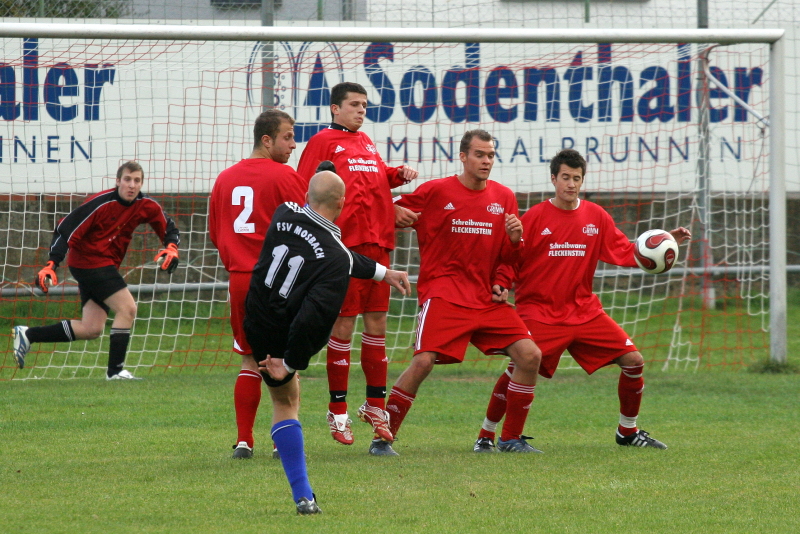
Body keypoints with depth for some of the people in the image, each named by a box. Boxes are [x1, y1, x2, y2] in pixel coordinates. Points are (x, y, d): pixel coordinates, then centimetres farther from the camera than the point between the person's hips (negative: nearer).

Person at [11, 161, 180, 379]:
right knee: (127, 308, -17)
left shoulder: (146, 206, -2)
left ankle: (27, 335, 15)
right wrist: (51, 265, -29)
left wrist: (171, 248, -13)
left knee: (91, 330, 5)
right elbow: (66, 229, -20)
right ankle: (115, 370, -10)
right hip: (89, 261, -8)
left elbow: (169, 229, 11)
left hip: (106, 266, 8)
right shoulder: (102, 204, -20)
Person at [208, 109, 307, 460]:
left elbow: (214, 233, 15)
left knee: (250, 361, 12)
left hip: (238, 280, 5)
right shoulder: (284, 177, -8)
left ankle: (243, 441, 6)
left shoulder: (225, 178, 10)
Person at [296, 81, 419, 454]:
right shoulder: (323, 142, 0)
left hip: (377, 242, 6)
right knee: (344, 323, -4)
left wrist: (398, 175, 12)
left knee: (377, 322, 8)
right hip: (345, 244, -6)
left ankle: (376, 405, 18)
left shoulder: (366, 143, 21)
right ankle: (338, 411, 3)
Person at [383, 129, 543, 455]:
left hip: (486, 297, 5)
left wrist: (515, 238, -7)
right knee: (423, 361, -21)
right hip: (443, 294, -5)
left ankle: (511, 438, 7)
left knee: (530, 355, -7)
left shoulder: (504, 197, 11)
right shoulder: (435, 192, -2)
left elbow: (509, 257, 15)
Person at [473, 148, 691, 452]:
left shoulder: (596, 217, 8)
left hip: (584, 310, 5)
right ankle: (486, 435, -6)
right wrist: (500, 288, -18)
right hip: (539, 310, -5)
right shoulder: (535, 218, -4)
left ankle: (628, 432, 16)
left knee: (633, 360, -3)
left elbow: (627, 253, 9)